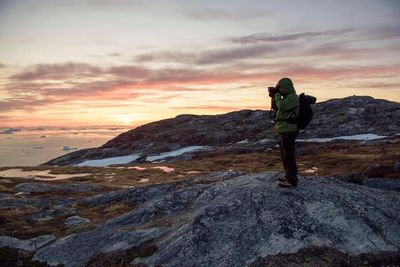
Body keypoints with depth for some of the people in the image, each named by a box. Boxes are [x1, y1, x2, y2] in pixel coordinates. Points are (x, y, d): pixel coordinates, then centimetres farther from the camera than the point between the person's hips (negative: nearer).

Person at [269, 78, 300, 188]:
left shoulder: (292, 97, -12)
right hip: (284, 131, 10)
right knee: (285, 155, 17)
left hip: (288, 131, -10)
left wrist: (277, 95, -12)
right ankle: (288, 176, 28)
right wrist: (274, 96, 7)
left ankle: (292, 180, -1)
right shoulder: (287, 97, 17)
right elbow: (276, 108, 19)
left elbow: (281, 107, -25)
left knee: (288, 156, -6)